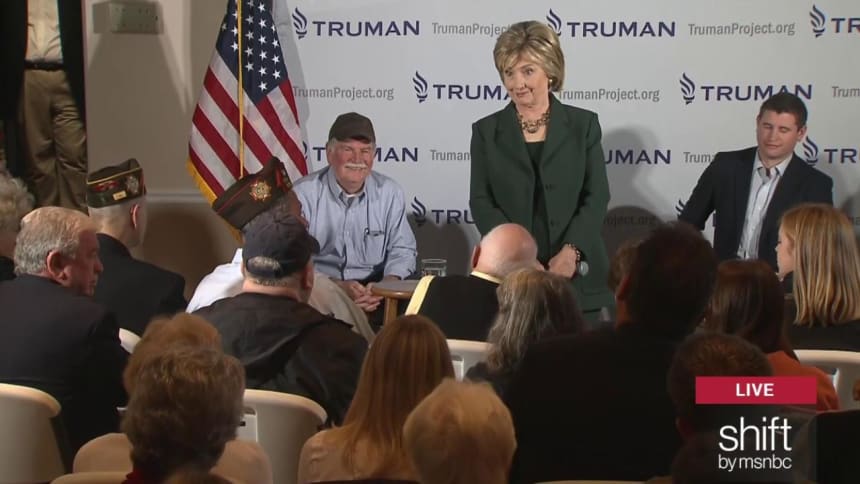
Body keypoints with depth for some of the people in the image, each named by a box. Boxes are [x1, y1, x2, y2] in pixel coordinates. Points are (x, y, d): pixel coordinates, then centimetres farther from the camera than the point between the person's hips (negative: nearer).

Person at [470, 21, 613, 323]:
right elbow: (481, 202, 2)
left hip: (576, 276, 0)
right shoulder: (486, 131, 8)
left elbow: (597, 196, 1)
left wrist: (571, 251, -14)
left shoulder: (583, 124, 6)